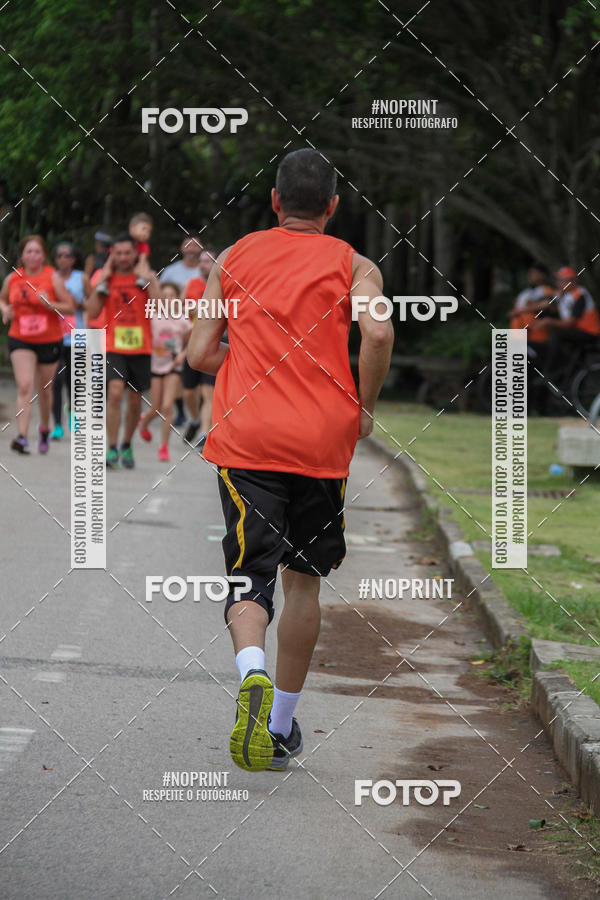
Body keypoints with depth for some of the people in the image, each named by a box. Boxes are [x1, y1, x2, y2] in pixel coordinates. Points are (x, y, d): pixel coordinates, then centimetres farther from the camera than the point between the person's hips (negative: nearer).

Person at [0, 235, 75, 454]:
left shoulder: (52, 277, -7)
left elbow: (70, 307, -6)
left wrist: (49, 304, -23)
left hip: (49, 340, -1)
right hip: (20, 340, 1)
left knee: (44, 389, 13)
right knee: (24, 386, -15)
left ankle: (44, 428, 39)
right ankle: (22, 437, -20)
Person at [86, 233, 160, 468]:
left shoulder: (146, 276, 2)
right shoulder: (107, 277, 4)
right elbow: (93, 313, -3)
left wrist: (146, 278, -16)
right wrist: (102, 281, -9)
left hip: (140, 348, 1)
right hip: (113, 347, -1)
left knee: (135, 400, 9)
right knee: (115, 393, -19)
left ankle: (127, 445, 28)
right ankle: (112, 448, -14)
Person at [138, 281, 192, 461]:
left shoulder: (183, 321, -1)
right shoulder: (152, 317, -6)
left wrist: (183, 355, -6)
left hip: (173, 367, 0)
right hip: (154, 365, 0)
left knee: (167, 406, -12)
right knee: (157, 409, 6)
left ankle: (164, 446, 0)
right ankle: (144, 422, 43)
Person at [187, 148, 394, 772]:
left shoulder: (233, 259, 12)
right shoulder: (352, 265, 6)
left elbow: (200, 354, 7)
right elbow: (378, 332, -14)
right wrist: (364, 405, 1)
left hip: (246, 439, 0)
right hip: (323, 441, 0)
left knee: (250, 577, -4)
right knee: (304, 580, 14)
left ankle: (253, 675, -35)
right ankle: (281, 726, 19)